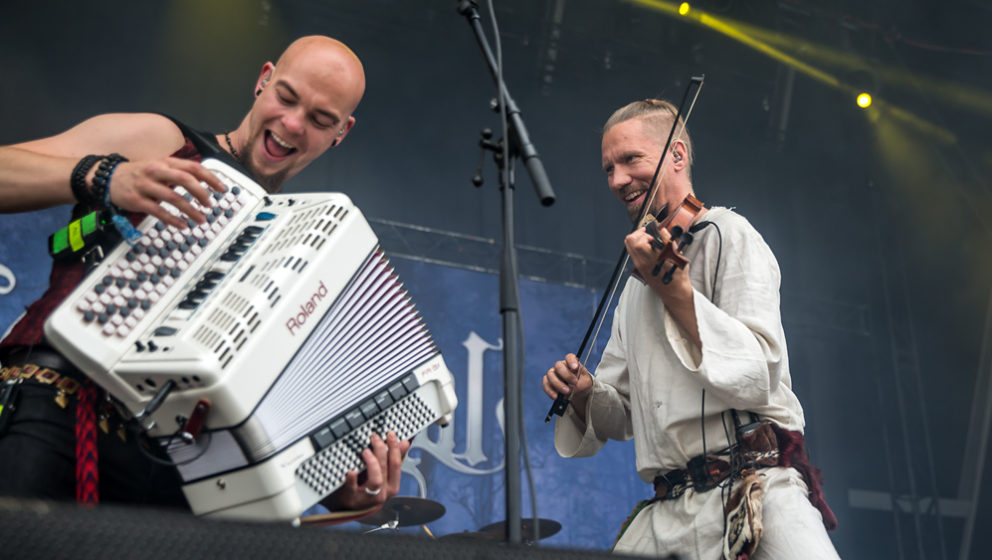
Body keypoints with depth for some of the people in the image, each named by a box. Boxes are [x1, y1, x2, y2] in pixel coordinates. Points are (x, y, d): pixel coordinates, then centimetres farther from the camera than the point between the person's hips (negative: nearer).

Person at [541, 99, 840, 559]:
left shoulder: (728, 234, -1)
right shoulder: (636, 282, 19)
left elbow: (760, 378, -14)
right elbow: (621, 414, 22)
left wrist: (675, 290, -20)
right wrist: (584, 394, 1)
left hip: (753, 491, -6)